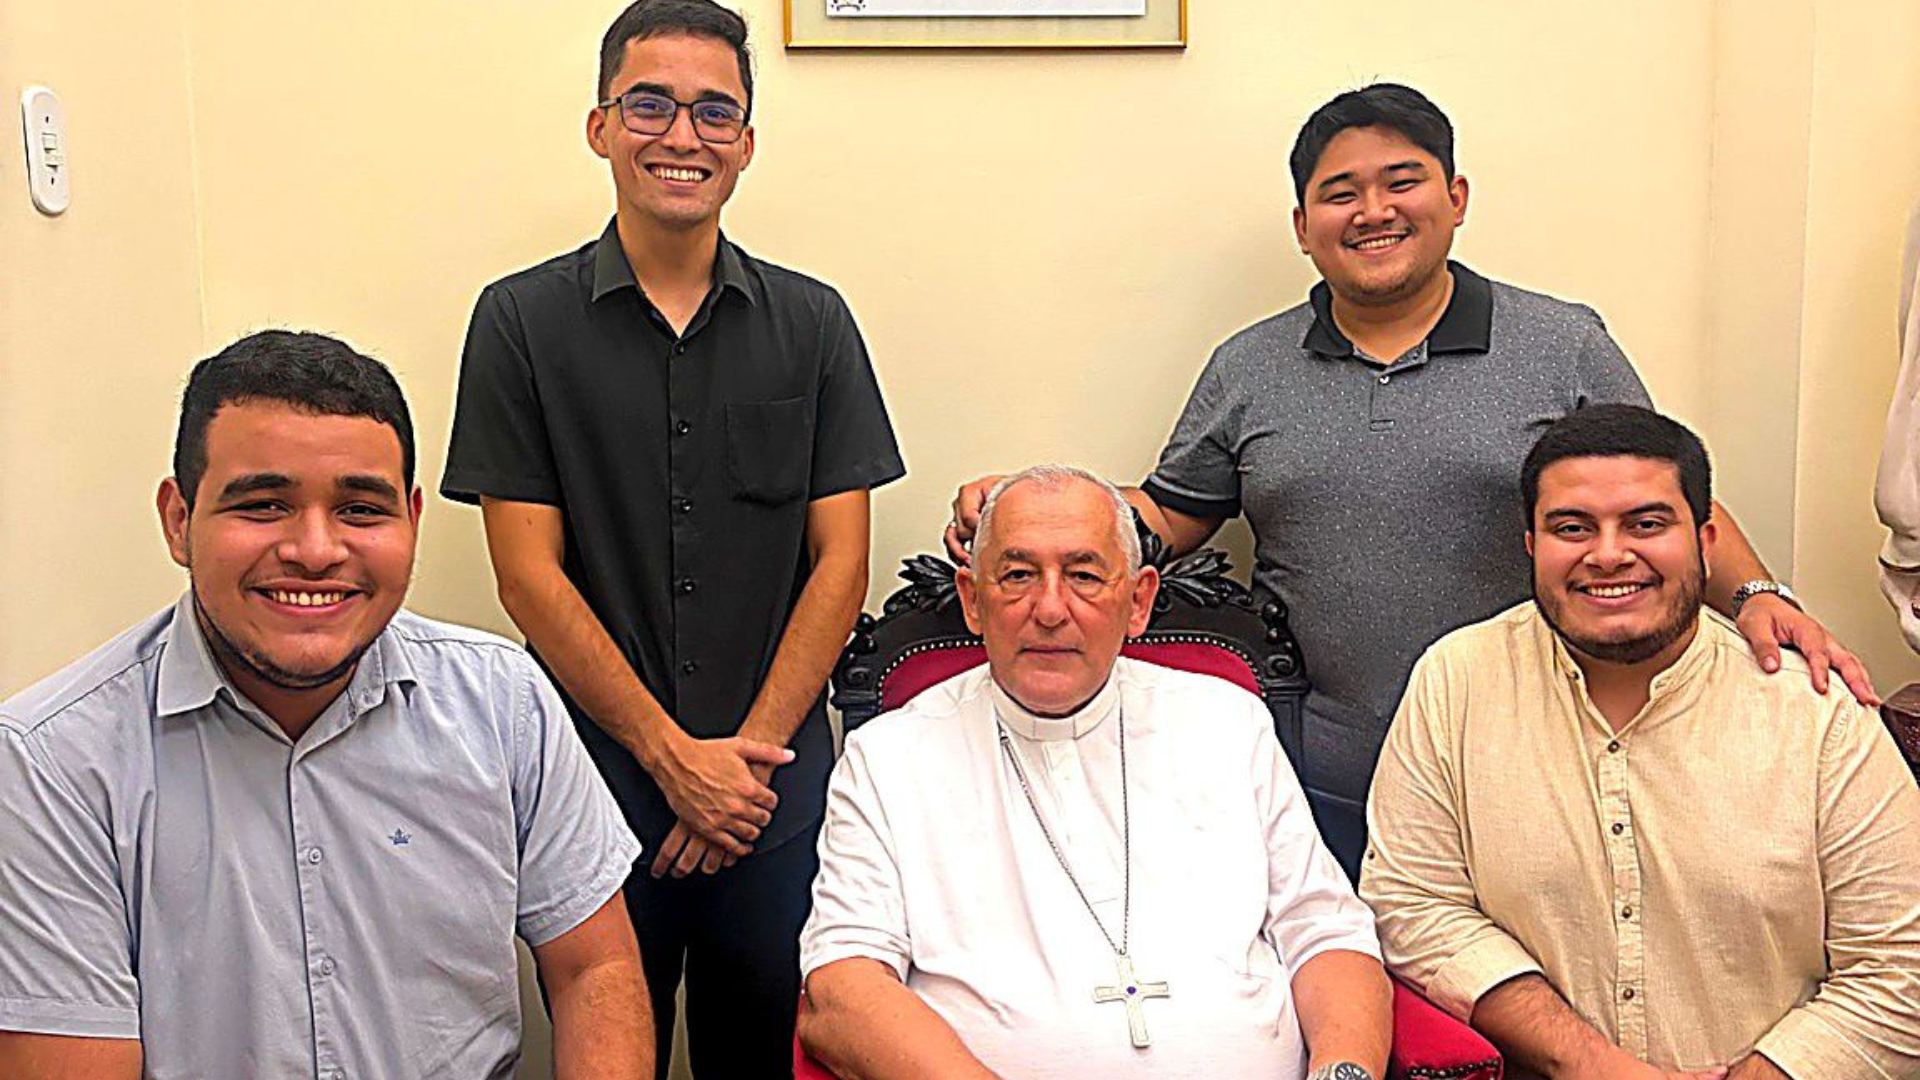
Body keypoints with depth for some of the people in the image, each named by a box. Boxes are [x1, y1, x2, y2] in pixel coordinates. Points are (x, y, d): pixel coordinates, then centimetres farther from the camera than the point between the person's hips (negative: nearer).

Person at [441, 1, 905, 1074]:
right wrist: (673, 755, -9)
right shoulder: (521, 320, -1)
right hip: (595, 766, -1)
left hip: (776, 772, 1)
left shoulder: (811, 322, 4)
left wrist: (749, 750, -7)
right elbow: (531, 572, -5)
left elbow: (840, 561, 1)